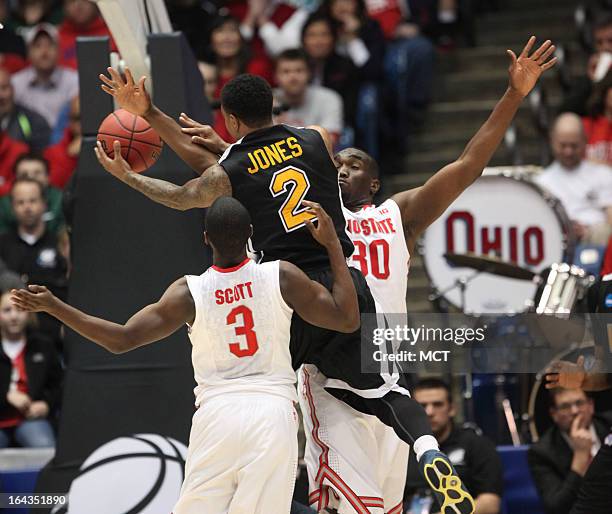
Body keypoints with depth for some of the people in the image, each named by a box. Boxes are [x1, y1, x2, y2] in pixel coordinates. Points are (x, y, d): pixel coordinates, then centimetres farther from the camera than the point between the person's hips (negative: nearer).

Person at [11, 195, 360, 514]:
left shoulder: (189, 293, -1)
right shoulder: (282, 277, -1)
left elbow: (122, 340, -3)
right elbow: (348, 319, 5)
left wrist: (52, 306, 2)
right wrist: (333, 244, 11)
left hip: (217, 412, 0)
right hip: (274, 412, 0)